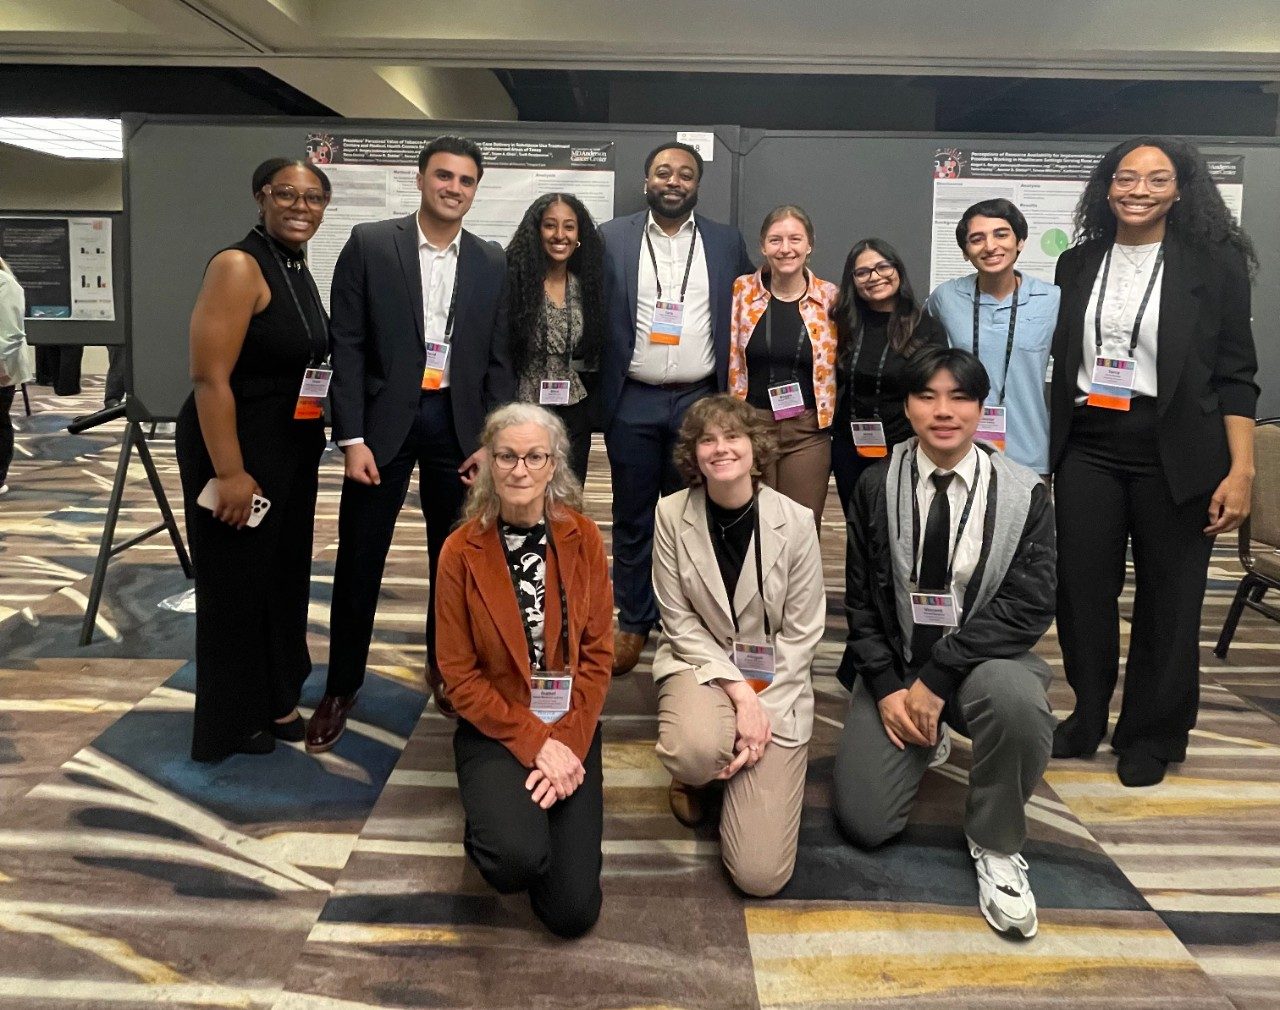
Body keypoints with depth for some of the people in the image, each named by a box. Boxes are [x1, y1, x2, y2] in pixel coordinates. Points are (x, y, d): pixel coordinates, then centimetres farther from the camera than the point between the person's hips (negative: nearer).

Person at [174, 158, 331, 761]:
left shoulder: (299, 272, 9)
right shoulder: (238, 266, -17)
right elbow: (210, 378, -21)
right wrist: (229, 473, -24)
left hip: (293, 450, 8)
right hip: (238, 447, -8)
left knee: (286, 575, 18)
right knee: (237, 583, 6)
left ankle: (276, 699, 36)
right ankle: (234, 723, 24)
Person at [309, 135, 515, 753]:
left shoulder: (492, 264, 6)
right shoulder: (369, 244, -1)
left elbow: (500, 359, 6)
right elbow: (347, 346, -4)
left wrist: (491, 441, -2)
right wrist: (351, 437, -10)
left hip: (458, 422, 2)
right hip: (384, 420, -2)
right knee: (359, 559, 4)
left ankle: (444, 666, 32)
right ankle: (341, 687, 20)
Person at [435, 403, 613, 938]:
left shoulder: (583, 539, -4)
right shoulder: (461, 551, -9)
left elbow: (597, 653, -2)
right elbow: (459, 673, -8)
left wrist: (566, 742, -14)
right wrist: (534, 742, -15)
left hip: (570, 731, 2)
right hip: (495, 731, -1)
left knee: (573, 911, -6)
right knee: (520, 858, -29)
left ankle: (538, 808, 23)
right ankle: (492, 818, 7)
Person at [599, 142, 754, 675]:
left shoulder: (727, 242, 7)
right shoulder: (611, 237, 3)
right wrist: (596, 386, -1)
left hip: (698, 401, 1)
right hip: (631, 402, 0)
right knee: (632, 518, 8)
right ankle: (632, 622, 21)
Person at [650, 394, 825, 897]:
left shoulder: (796, 521, -12)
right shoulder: (672, 514, -9)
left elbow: (801, 633, -7)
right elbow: (678, 619, -7)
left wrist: (762, 711, -15)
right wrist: (738, 691, -17)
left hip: (777, 683, 0)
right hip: (701, 664, 1)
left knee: (760, 874, -11)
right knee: (696, 750, -38)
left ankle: (735, 762, 22)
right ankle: (696, 776, 4)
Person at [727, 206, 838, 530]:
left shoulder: (829, 298, 0)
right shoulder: (742, 290, 0)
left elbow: (838, 365, 8)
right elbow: (730, 359, 5)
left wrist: (833, 421, 2)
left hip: (808, 431, 0)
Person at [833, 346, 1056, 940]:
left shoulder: (1024, 494, -7)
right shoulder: (876, 487, -2)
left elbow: (1029, 607, -15)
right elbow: (861, 600, 1)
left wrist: (937, 676, -21)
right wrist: (888, 687, -11)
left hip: (984, 660, -1)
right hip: (895, 662, 2)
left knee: (1016, 697, -38)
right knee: (864, 822, -8)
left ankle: (995, 844, -9)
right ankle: (923, 739, 26)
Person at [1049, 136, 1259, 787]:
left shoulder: (1216, 264, 0)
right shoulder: (1076, 265, 9)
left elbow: (1235, 375, -2)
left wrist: (1241, 471, -10)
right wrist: (1040, 453, 9)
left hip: (1174, 458, -2)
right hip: (1086, 452, 3)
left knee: (1168, 600, 7)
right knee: (1080, 592, 5)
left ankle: (1150, 736, 23)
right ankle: (1087, 718, 25)